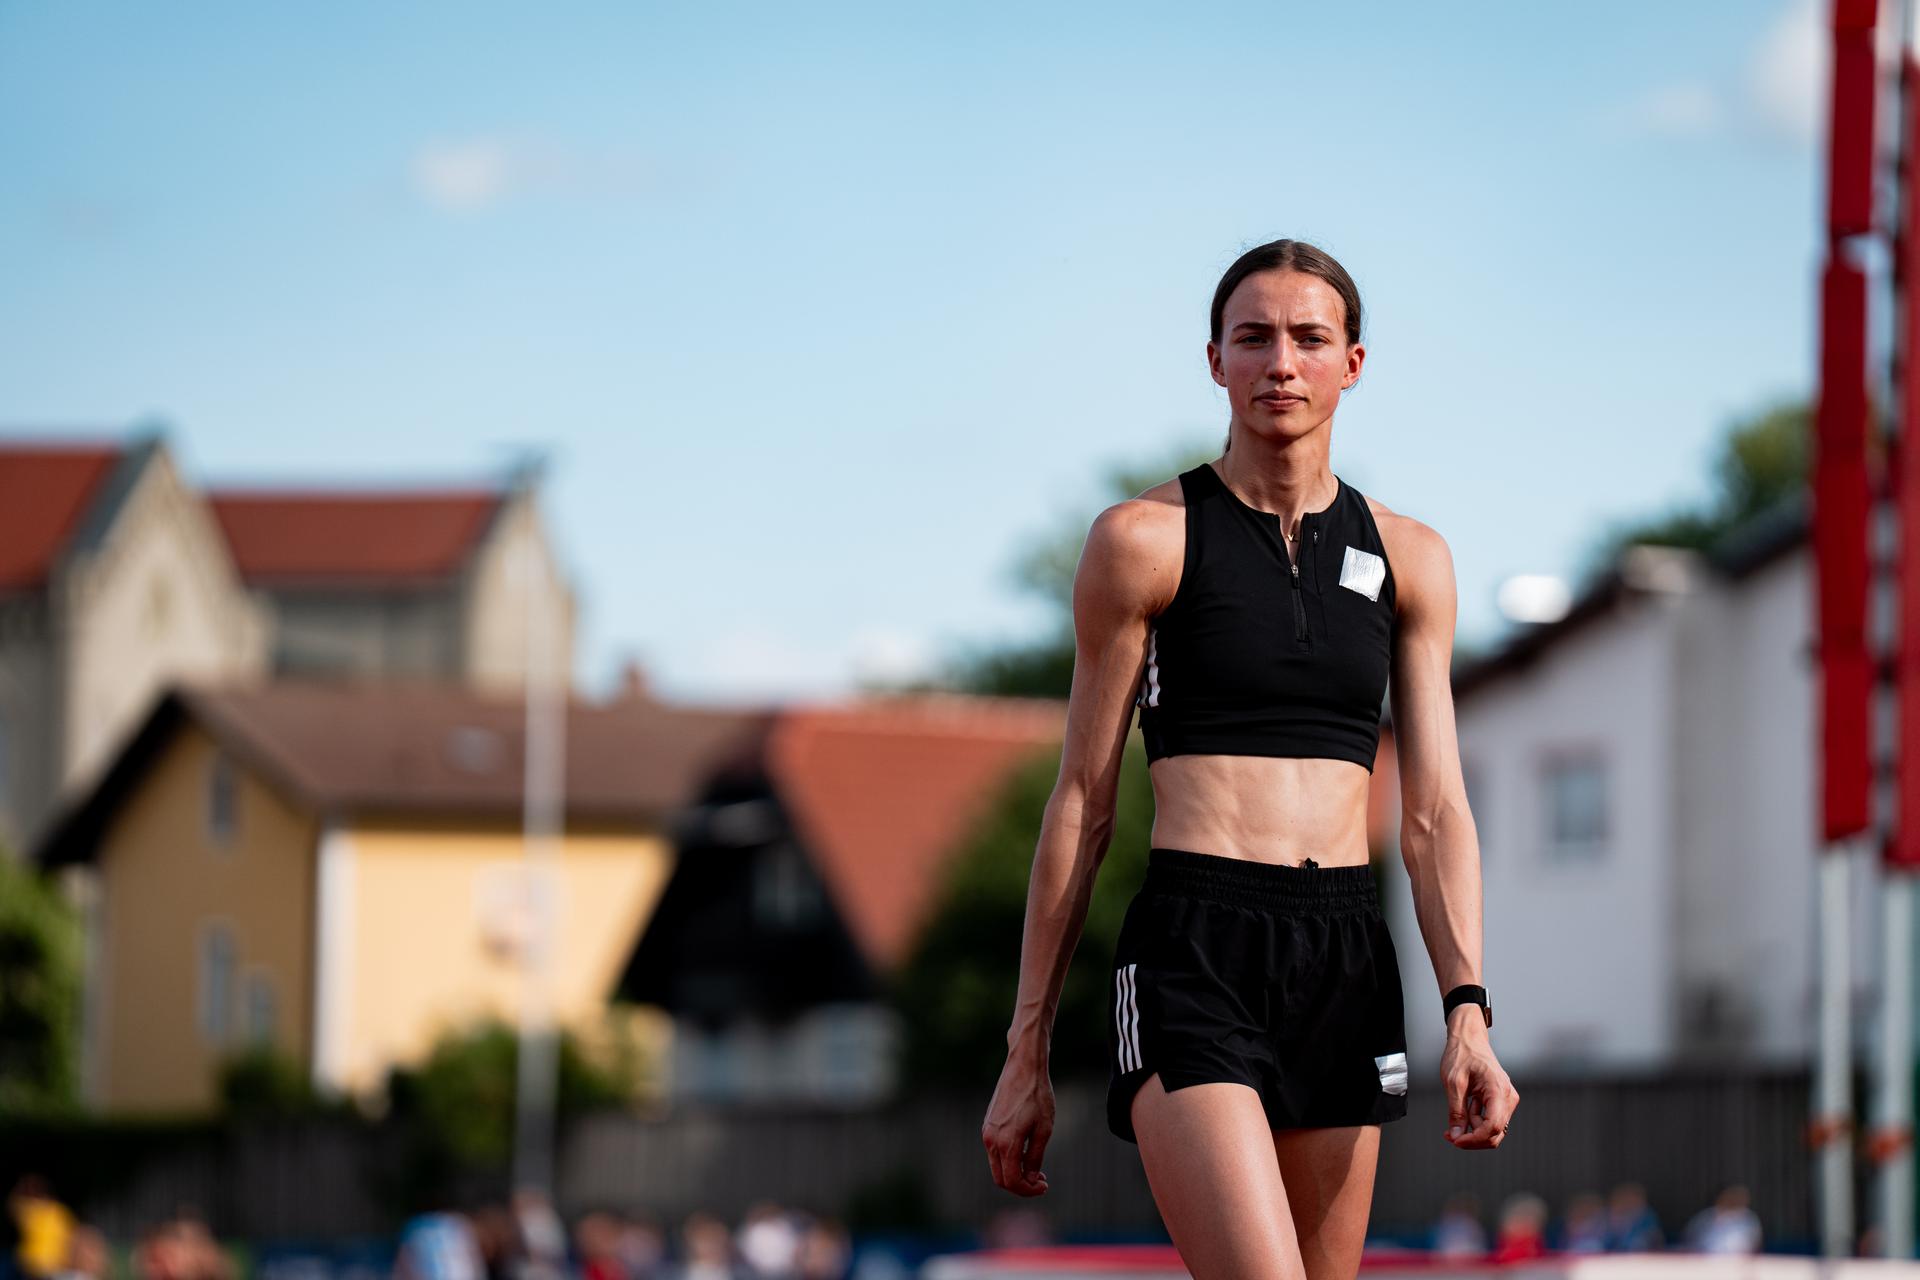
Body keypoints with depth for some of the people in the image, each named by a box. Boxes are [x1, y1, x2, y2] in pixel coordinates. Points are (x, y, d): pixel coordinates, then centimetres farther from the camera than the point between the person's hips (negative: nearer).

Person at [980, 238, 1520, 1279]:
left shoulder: (1408, 559, 13)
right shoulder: (1144, 540, 3)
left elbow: (1435, 811, 10)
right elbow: (1081, 805, 5)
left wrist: (1467, 1009, -6)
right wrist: (1026, 1051, 4)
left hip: (1345, 959, 4)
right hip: (1190, 957, -4)